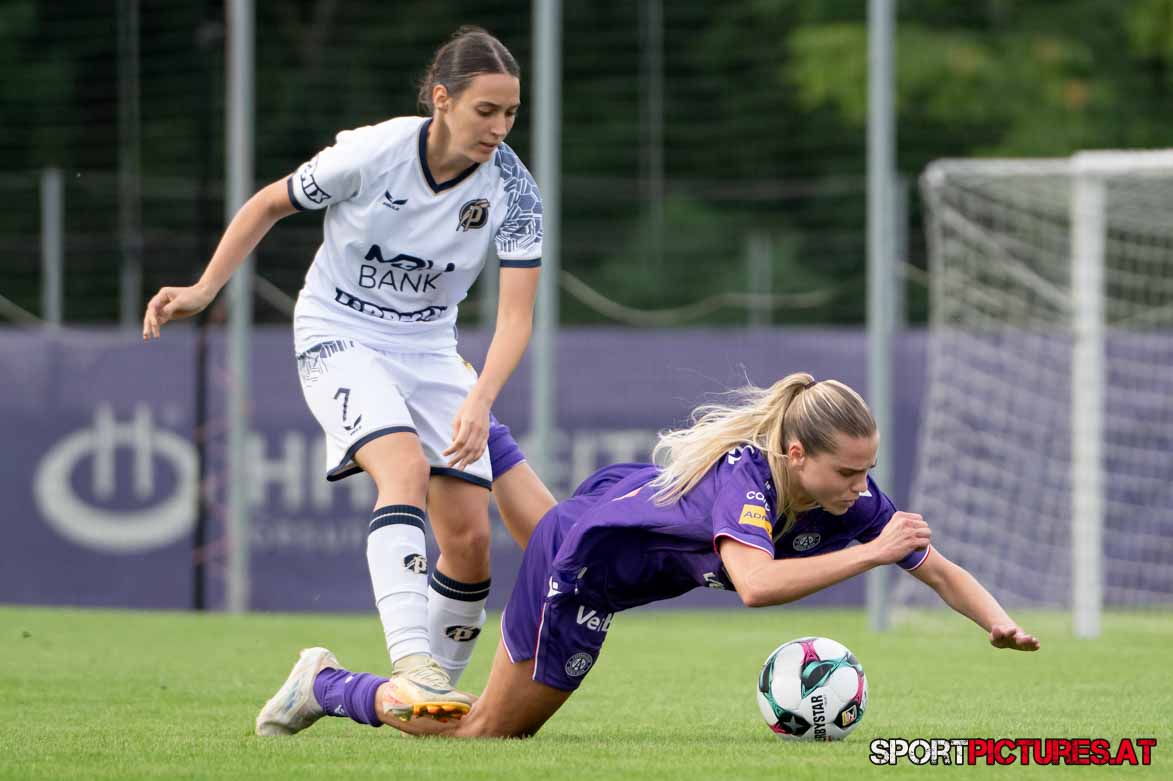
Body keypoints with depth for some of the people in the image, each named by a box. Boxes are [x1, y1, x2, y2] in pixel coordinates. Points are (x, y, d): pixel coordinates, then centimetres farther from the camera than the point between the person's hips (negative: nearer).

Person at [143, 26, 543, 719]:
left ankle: (438, 694, 15)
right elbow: (270, 204, -2)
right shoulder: (372, 154, -20)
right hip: (340, 338, -4)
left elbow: (516, 316, -16)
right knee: (406, 466, -32)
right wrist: (203, 292, -6)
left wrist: (479, 401, -31)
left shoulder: (513, 188, -14)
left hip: (429, 349, 4)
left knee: (470, 538, -6)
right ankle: (412, 667, -44)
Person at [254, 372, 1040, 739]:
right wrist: (871, 553, -55)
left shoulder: (849, 495, -17)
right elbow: (756, 584, -57)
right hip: (576, 565, -7)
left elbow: (941, 571, -14)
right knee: (484, 730, 7)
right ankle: (328, 686, 22)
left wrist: (999, 622, -31)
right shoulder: (743, 476, -38)